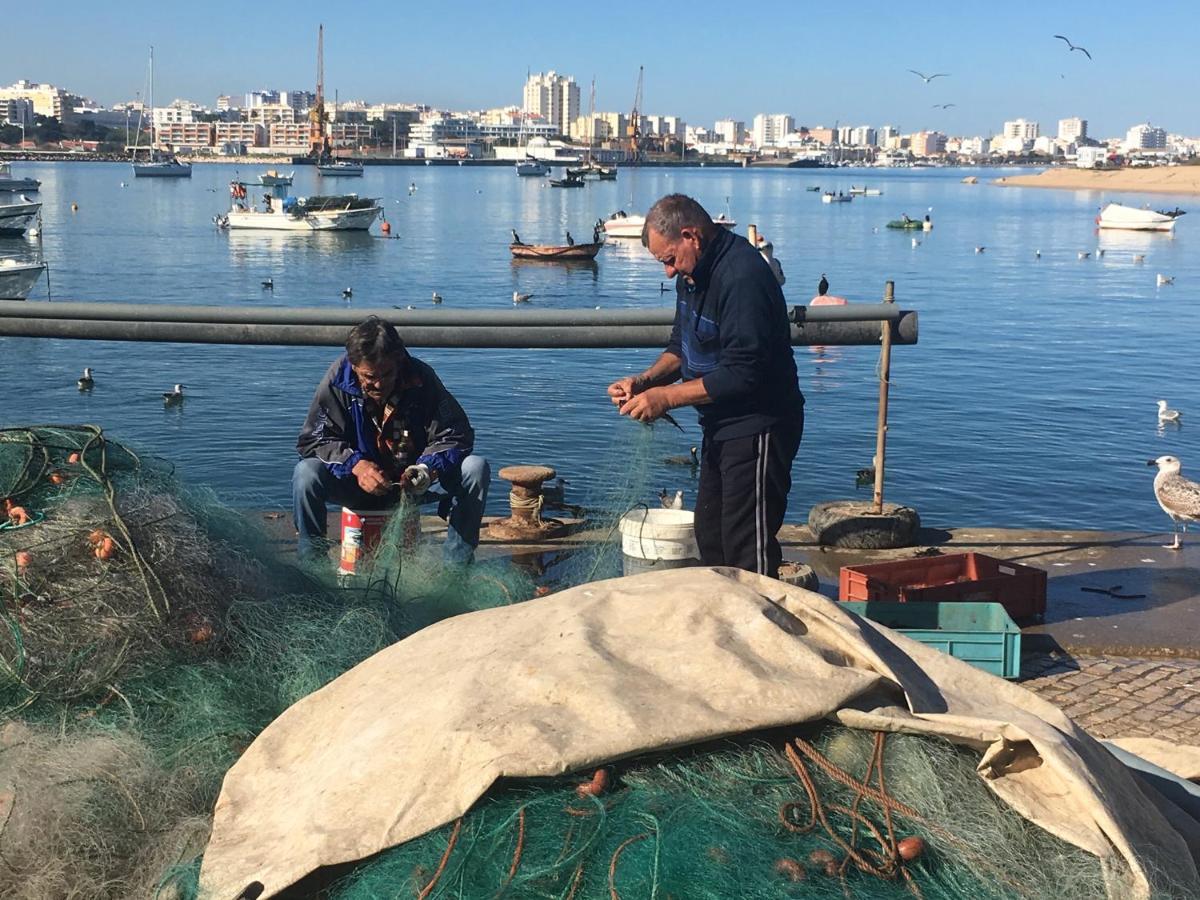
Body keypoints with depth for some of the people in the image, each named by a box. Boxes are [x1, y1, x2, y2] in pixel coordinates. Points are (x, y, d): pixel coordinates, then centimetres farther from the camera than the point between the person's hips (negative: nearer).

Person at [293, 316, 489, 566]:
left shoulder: (421, 377, -13)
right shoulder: (338, 380, -13)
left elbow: (456, 435, -11)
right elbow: (312, 440, -13)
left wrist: (429, 468, -31)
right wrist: (355, 464, -31)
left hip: (411, 481, 1)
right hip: (356, 486, -1)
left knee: (476, 468, -22)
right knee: (306, 473, -30)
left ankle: (455, 566, -15)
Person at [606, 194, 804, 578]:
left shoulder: (743, 277, -24)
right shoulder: (693, 273, 7)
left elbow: (742, 373, -28)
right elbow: (681, 347, 17)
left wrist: (666, 397, -22)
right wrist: (645, 381, -2)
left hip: (758, 427, -10)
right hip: (721, 426, 10)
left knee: (748, 550, -6)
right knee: (709, 535, 19)